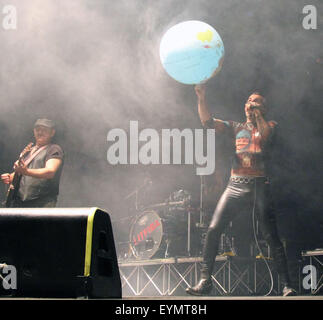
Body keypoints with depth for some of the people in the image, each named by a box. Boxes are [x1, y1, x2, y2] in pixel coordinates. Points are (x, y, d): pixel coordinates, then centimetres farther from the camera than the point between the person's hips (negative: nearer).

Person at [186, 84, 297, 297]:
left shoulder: (270, 126, 14)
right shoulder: (237, 127, 20)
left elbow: (265, 135, -10)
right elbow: (208, 121, 9)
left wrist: (257, 113, -2)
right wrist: (202, 98, -5)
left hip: (259, 186, -3)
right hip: (236, 185, 3)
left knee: (271, 236, -9)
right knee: (214, 229, -10)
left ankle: (286, 285, -5)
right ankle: (205, 280, -4)